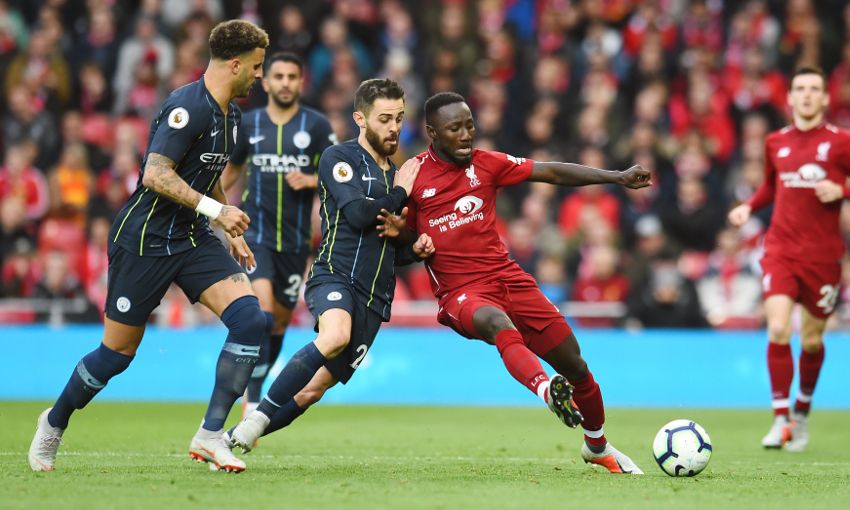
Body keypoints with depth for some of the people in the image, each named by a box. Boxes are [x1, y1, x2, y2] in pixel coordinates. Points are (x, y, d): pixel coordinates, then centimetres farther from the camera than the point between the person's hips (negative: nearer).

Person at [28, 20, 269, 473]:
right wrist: (215, 209, -28)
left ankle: (210, 435, -8)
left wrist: (232, 233, 22)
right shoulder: (188, 107, -19)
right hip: (144, 239, -8)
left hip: (191, 237, 8)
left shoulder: (228, 113, 10)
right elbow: (156, 175, -28)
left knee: (250, 318, -13)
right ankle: (54, 423, 27)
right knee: (117, 352, 1)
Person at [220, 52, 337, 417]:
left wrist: (311, 181, -15)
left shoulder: (316, 125, 1)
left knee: (279, 321, 10)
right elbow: (231, 169, 20)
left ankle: (253, 387, 33)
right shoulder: (249, 123, 4)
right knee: (262, 309, -21)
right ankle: (252, 403, -21)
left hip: (295, 239, 1)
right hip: (255, 233, -1)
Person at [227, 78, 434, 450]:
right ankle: (256, 419, -30)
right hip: (335, 276, -6)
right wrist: (399, 194, 2)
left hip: (373, 299, 7)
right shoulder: (339, 158, 2)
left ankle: (236, 437, 12)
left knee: (314, 389, -1)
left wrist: (414, 250, 10)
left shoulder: (397, 174, 24)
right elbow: (357, 213, -14)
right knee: (336, 336, -38)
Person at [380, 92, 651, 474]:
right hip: (460, 292, -4)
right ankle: (546, 390, -65)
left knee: (574, 365, 5)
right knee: (497, 322, -40)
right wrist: (396, 231, -12)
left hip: (506, 277, 4)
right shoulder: (413, 178, -1)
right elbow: (401, 247, 12)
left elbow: (552, 172, 5)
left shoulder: (486, 164, 6)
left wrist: (618, 178, 0)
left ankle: (597, 446, 30)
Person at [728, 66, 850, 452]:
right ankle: (781, 420, -9)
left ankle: (802, 413, 30)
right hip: (781, 248, 2)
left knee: (812, 340, 6)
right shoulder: (776, 142, 9)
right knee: (777, 328, -17)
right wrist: (749, 207, 9)